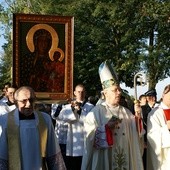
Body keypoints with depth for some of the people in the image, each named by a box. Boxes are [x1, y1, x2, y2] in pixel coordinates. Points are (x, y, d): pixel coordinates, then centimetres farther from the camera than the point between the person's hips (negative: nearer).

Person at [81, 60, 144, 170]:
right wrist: (106, 127, -21)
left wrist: (138, 116, -5)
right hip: (105, 161, -4)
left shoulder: (126, 112, 9)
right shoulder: (96, 112, -5)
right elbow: (90, 137, -11)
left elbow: (136, 135, 8)